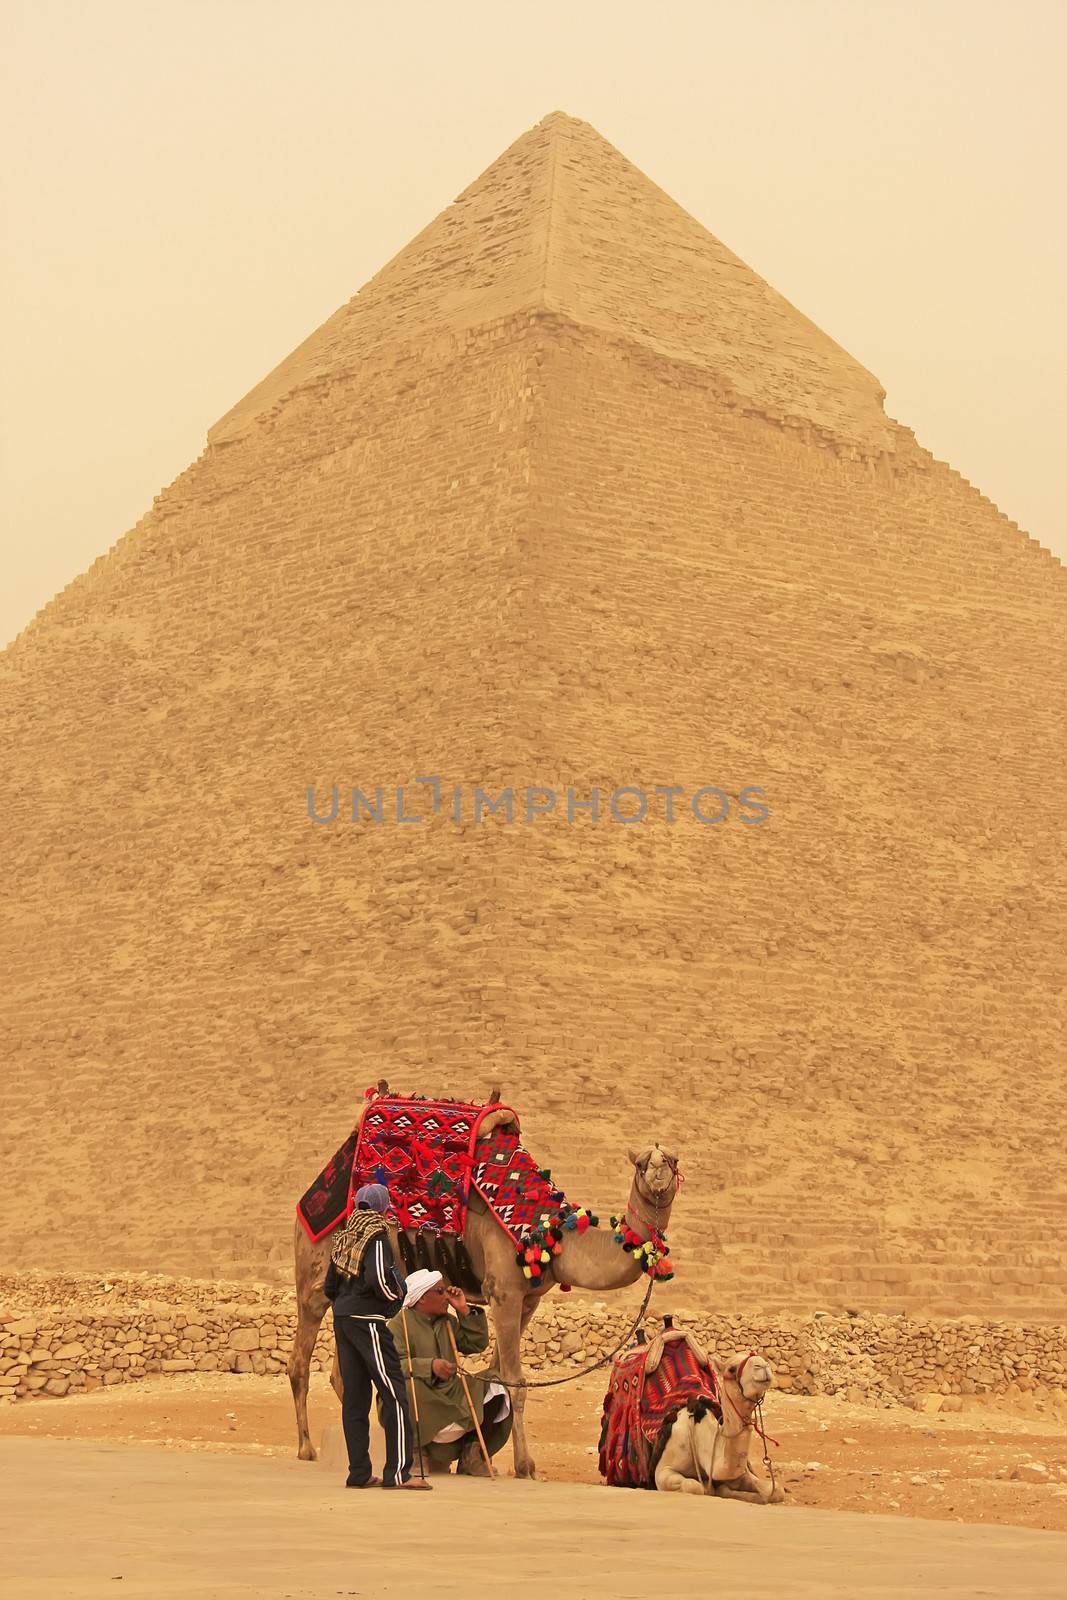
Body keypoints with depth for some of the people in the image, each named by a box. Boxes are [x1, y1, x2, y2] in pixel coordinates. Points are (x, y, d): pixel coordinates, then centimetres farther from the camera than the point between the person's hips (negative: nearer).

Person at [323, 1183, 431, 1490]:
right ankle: (397, 1472, -10)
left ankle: (359, 1473, 9)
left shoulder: (344, 1237, 14)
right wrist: (398, 1293, -4)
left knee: (355, 1396, 9)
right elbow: (379, 1278, -22)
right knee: (393, 1392, -6)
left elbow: (329, 1286, 16)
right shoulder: (377, 1235, -8)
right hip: (367, 1320, -8)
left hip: (342, 1318, 8)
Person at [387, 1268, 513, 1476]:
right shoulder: (400, 1324, -8)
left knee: (496, 1392, -10)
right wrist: (430, 1366, -35)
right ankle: (433, 1455, -7)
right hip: (420, 1402, -7)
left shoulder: (448, 1322, 16)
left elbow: (477, 1343, 13)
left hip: (449, 1394, 7)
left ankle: (471, 1451, 2)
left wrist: (465, 1310, 3)